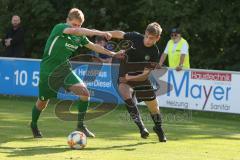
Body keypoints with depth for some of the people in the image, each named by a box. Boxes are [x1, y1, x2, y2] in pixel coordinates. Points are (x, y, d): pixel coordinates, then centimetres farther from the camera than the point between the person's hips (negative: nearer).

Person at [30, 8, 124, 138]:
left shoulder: (79, 37, 1)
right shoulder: (59, 28, -18)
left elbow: (93, 46, 15)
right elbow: (75, 31, -36)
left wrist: (112, 54, 12)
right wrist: (99, 33, -42)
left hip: (64, 69, 5)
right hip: (48, 72, -5)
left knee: (84, 93, -16)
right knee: (42, 102, 10)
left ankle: (80, 125, -3)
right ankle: (33, 125, 40)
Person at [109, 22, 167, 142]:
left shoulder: (154, 53, -18)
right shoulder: (134, 37, -16)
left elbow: (145, 74, -20)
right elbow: (120, 34, 4)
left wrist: (131, 78, -34)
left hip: (140, 78, 1)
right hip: (124, 77, -1)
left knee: (153, 106, 8)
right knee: (127, 97, -32)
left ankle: (158, 128, 39)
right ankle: (141, 126, -24)